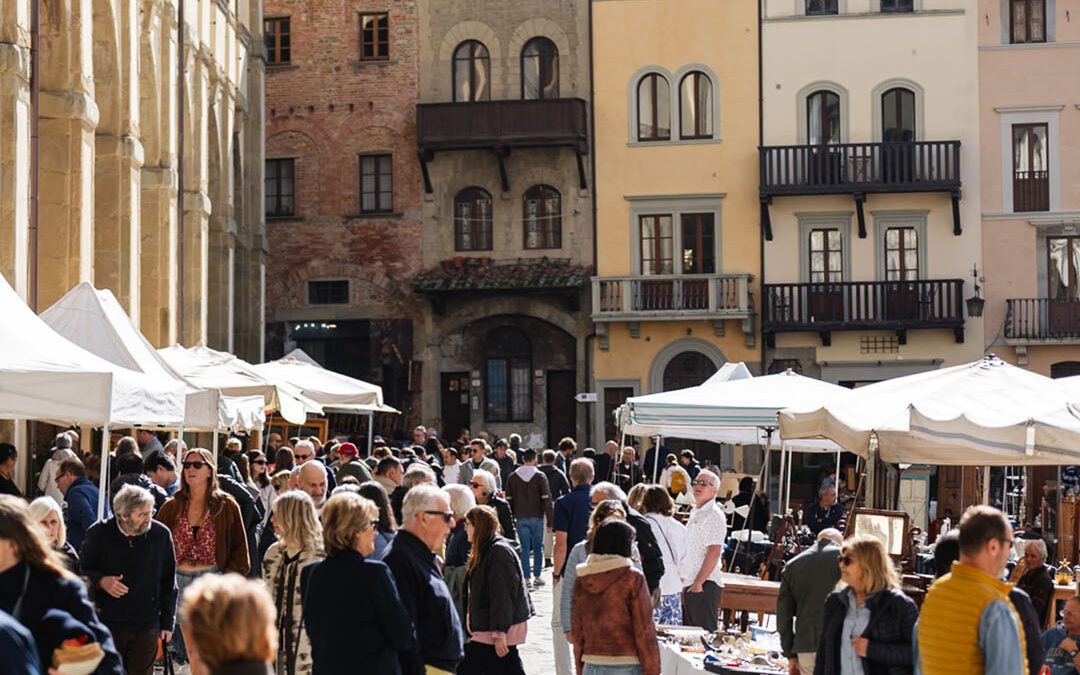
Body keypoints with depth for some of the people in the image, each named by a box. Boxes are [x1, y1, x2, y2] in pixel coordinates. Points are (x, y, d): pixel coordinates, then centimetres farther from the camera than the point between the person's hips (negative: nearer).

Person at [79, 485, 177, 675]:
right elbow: (81, 572, 5)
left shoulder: (161, 535, -3)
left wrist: (167, 622, 7)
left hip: (146, 628, 1)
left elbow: (168, 583, 7)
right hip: (106, 624, 0)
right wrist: (100, 581, -17)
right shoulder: (99, 534, -6)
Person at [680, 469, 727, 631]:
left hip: (705, 585, -9)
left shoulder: (715, 515, -11)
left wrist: (698, 583, -19)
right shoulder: (695, 513, 17)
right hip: (690, 583, 9)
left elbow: (713, 553, -18)